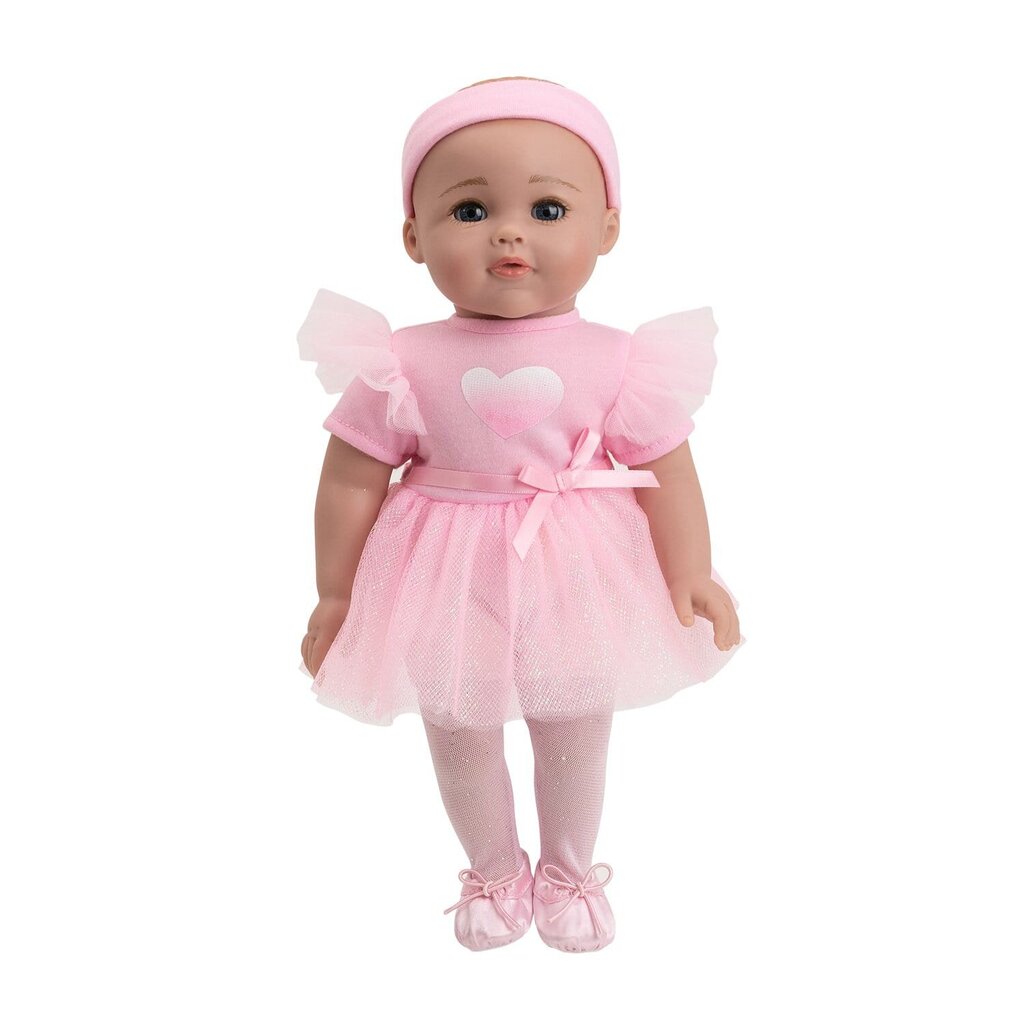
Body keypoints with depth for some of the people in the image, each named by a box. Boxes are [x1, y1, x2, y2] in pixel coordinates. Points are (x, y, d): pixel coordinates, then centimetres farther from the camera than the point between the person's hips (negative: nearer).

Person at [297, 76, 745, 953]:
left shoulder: (618, 363, -14)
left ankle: (569, 872, 50)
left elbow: (667, 473, -5)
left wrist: (692, 577, -3)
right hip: (449, 588, 0)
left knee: (577, 743, 21)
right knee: (461, 742, 19)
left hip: (579, 584, 1)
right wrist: (334, 595, -2)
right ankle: (495, 871, 49)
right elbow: (351, 482, -7)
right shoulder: (401, 368, -15)